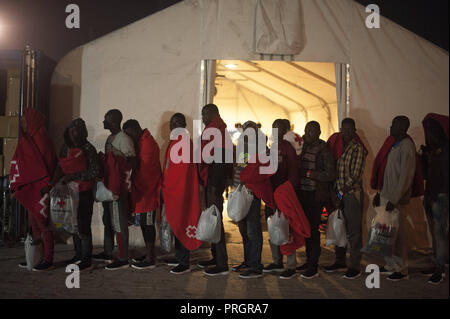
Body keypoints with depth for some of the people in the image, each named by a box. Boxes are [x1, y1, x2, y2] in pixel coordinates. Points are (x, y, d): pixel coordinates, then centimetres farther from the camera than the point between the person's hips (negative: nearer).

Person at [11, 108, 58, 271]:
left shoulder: (40, 136, -11)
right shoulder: (27, 139, 15)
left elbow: (48, 160, -17)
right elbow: (21, 163, 17)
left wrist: (46, 185, -21)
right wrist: (16, 185, 13)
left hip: (40, 186, -9)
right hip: (30, 187, 9)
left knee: (42, 222, -4)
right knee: (33, 221, 12)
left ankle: (48, 260, 3)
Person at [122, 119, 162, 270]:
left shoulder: (148, 143, -15)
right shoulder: (139, 143, 18)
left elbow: (144, 167, -19)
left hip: (148, 190, -10)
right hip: (140, 190, 10)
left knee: (147, 223, -5)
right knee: (144, 223, 13)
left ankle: (150, 260, 2)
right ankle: (149, 254, 23)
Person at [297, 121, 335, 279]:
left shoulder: (324, 149, -9)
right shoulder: (304, 147, 11)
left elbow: (330, 174, -13)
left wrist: (309, 173, -16)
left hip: (316, 195, -6)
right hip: (303, 193, 6)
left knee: (313, 229, -4)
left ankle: (313, 267, 3)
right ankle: (309, 261, 26)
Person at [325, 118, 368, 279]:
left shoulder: (358, 148, -6)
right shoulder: (337, 146, 12)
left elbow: (356, 175, -11)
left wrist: (343, 190, -12)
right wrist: (336, 190, 5)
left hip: (353, 193, -6)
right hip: (339, 193, 6)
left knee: (354, 231, -2)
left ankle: (355, 266, 6)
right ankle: (340, 260, 28)